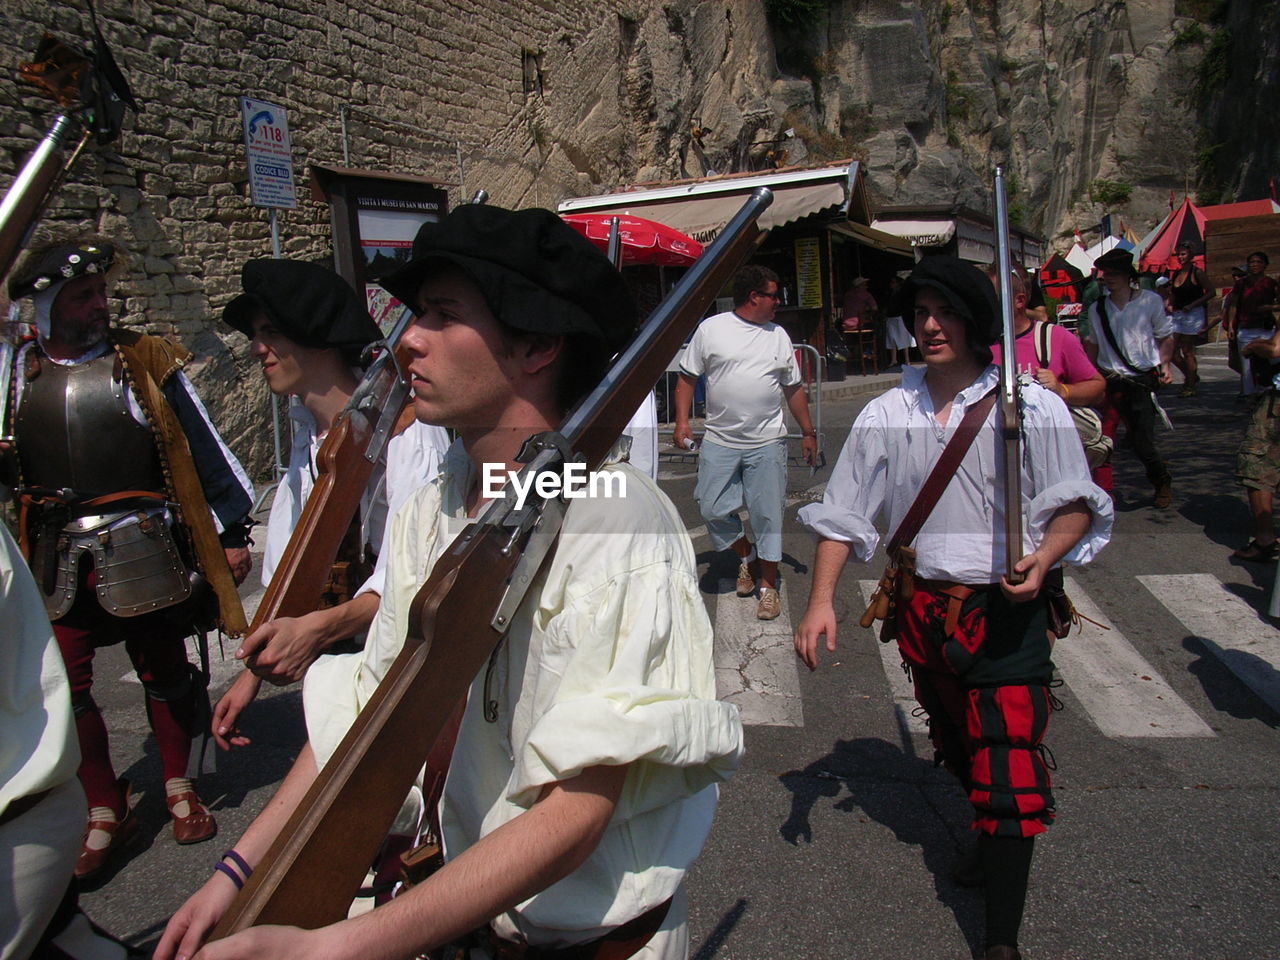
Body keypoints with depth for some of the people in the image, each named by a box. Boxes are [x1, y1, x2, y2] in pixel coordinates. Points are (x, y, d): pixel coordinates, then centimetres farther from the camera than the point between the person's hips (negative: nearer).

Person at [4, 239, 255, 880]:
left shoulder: (145, 361, -2)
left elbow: (203, 449, 1)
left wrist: (233, 531, 1)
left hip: (144, 550, -2)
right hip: (58, 558, 3)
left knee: (163, 670, 9)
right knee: (62, 680, 3)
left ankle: (180, 788, 29)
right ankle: (104, 811, 20)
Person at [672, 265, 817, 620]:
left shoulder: (778, 335, 9)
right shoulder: (711, 328, 1)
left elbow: (793, 388, 16)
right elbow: (687, 377, 5)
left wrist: (808, 432, 16)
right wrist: (682, 420, -5)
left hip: (767, 444, 1)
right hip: (719, 441, -1)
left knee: (768, 515, 2)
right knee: (713, 509, 1)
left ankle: (768, 584, 18)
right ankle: (746, 556, 29)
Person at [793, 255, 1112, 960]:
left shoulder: (1030, 407, -7)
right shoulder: (887, 414, 1)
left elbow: (1077, 503, -2)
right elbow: (842, 512, 3)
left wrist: (1043, 559, -21)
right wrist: (821, 599, -5)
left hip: (1006, 611, -4)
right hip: (924, 607, 4)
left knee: (1010, 764, -8)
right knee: (957, 749, 23)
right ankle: (993, 838, 52)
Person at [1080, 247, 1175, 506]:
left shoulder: (1150, 301, 0)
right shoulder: (1097, 308, 7)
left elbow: (1165, 337, 7)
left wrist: (1163, 364, -5)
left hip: (1143, 381, -2)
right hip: (1109, 381, 3)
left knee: (1142, 441, 0)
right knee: (1102, 436, -8)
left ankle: (1162, 484, 28)